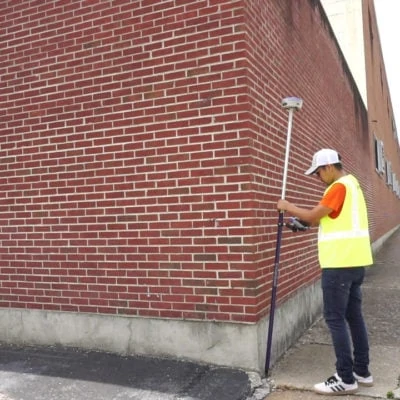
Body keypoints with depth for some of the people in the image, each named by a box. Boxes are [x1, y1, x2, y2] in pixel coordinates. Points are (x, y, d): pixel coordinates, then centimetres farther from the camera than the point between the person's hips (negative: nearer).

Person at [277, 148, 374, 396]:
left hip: (340, 263, -10)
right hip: (354, 261, 10)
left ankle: (346, 379, 1)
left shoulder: (339, 186, -14)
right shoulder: (351, 183, 17)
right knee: (354, 316, 14)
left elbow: (313, 216, -16)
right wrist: (307, 222, 10)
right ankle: (362, 371, 22)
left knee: (335, 319, -4)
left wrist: (287, 207, -3)